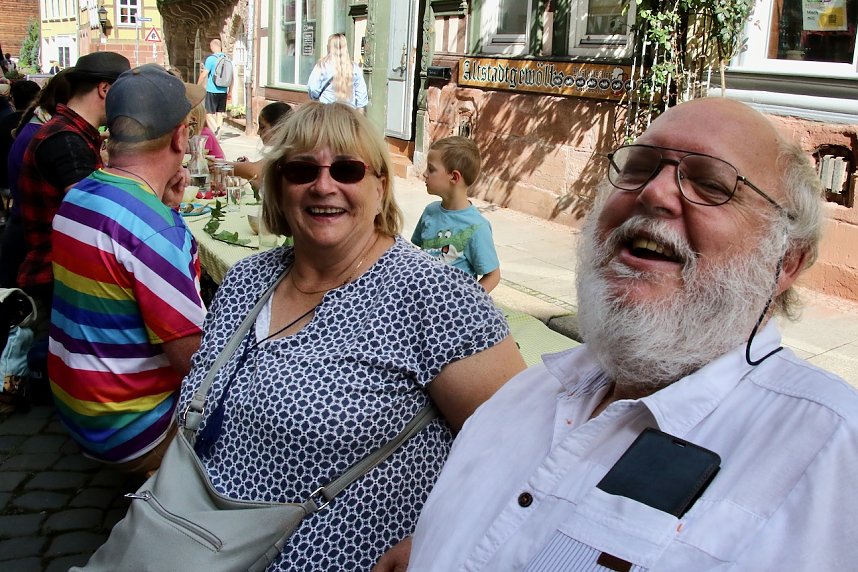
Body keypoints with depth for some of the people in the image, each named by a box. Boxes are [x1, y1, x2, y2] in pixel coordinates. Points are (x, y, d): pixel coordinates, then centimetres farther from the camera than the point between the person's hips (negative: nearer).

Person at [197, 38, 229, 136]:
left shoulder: (211, 59, -10)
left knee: (209, 114, -1)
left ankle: (215, 130, -23)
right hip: (223, 91, 5)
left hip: (212, 91, -5)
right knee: (219, 113, 12)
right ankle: (218, 135, 12)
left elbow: (204, 75, -10)